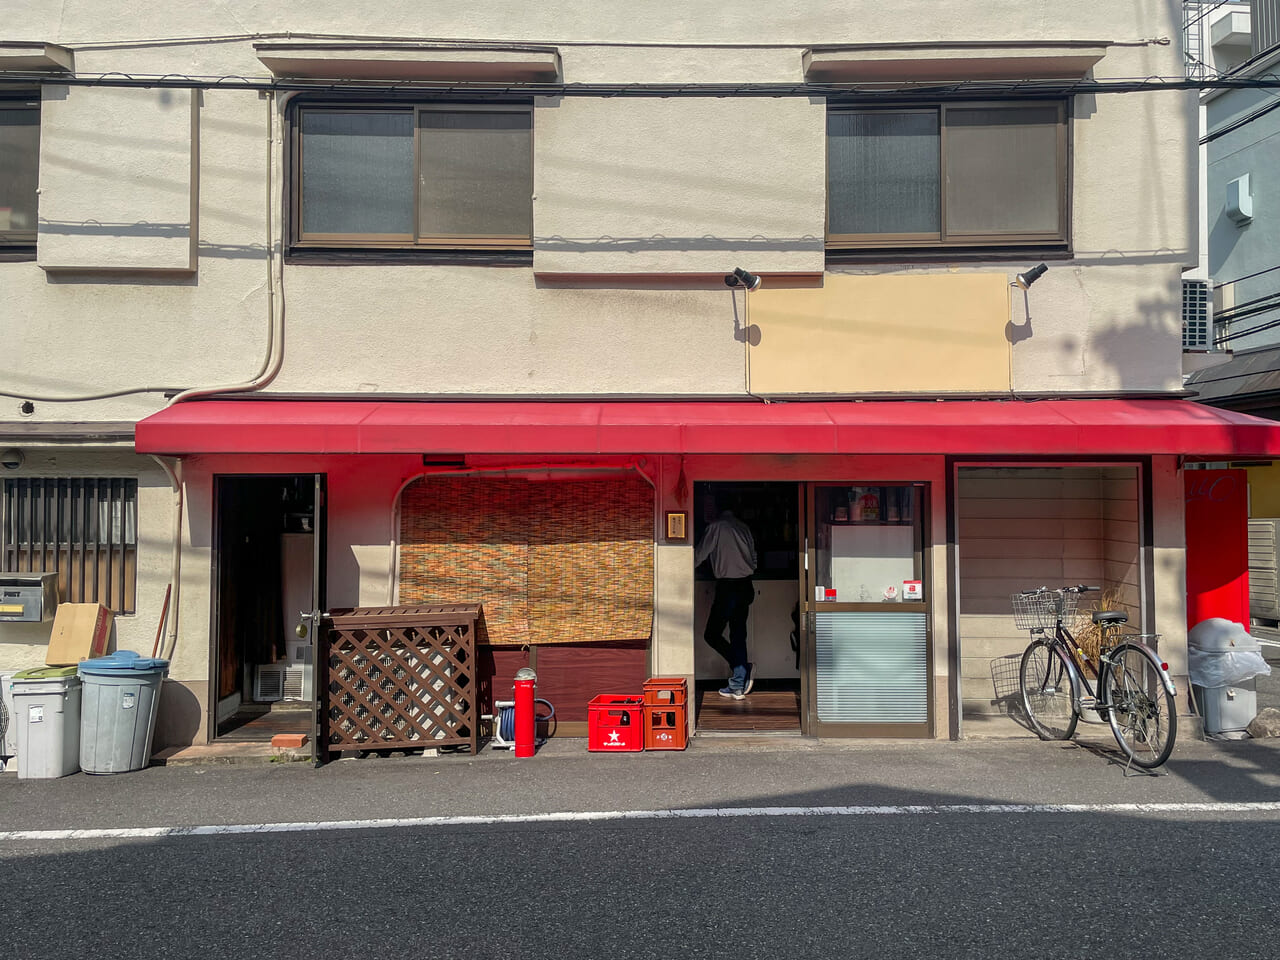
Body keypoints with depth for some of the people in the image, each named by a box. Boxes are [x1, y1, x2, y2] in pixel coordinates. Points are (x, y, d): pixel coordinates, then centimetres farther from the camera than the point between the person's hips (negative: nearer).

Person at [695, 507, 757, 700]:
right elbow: (753, 558, 19)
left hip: (727, 585, -7)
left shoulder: (716, 527, -5)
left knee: (712, 634, -1)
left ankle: (743, 668, -15)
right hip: (745, 585, 7)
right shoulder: (743, 527, 14)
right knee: (738, 635, 9)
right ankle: (737, 687, 8)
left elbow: (700, 553, 0)